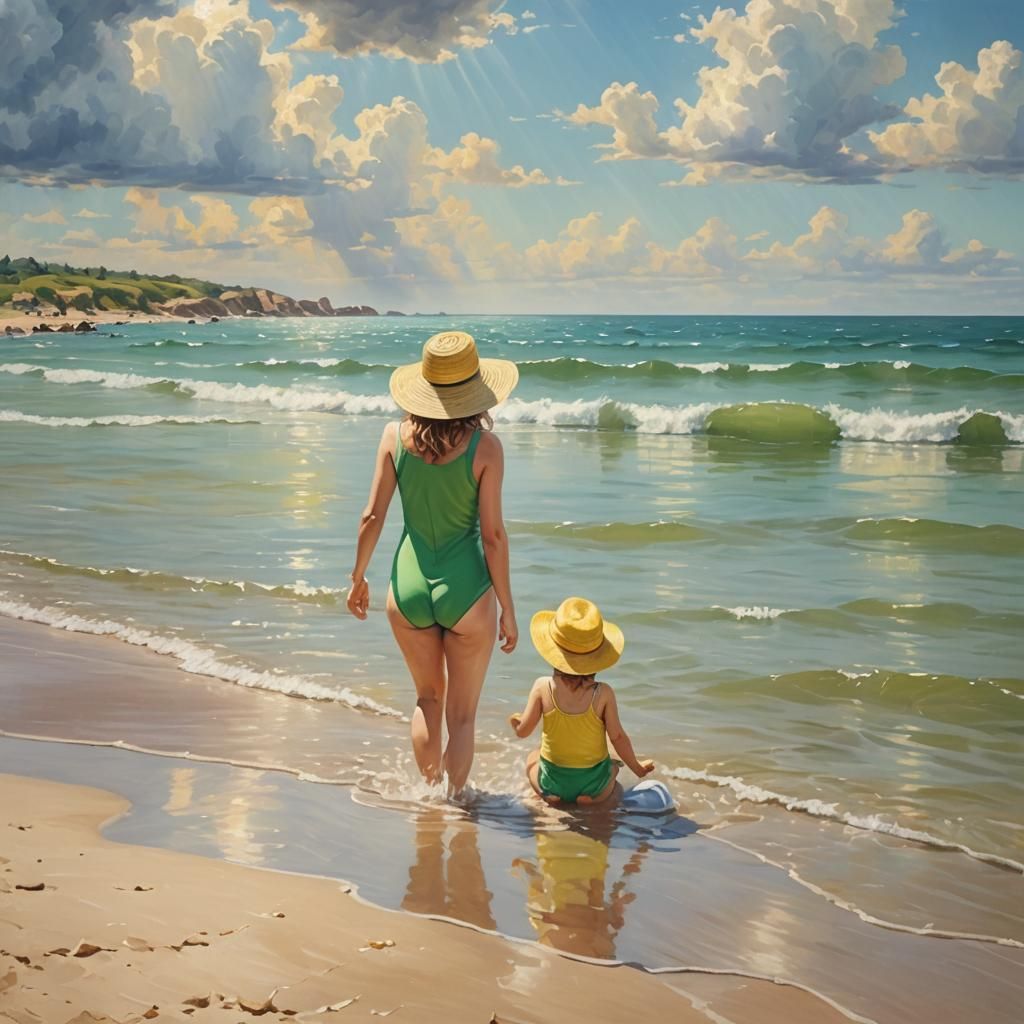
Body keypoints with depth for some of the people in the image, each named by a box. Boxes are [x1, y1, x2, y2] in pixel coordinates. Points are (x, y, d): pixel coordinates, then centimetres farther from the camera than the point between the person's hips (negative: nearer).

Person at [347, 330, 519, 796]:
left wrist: (358, 578, 13)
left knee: (428, 698, 26)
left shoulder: (395, 436, -6)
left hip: (409, 588, 3)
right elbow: (492, 535, -12)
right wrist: (507, 608, -3)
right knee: (462, 714, 14)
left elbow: (372, 516, -2)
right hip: (465, 593, -3)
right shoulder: (484, 447, -14)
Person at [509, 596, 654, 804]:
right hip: (594, 786, 0)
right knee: (612, 766, 35)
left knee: (533, 758, 34)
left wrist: (515, 721, 18)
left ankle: (553, 795, 6)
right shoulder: (603, 693, -15)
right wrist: (637, 768, 8)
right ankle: (590, 798, 5)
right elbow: (618, 736, -9)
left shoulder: (543, 687, -13)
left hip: (552, 783, 0)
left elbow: (522, 731, -7)